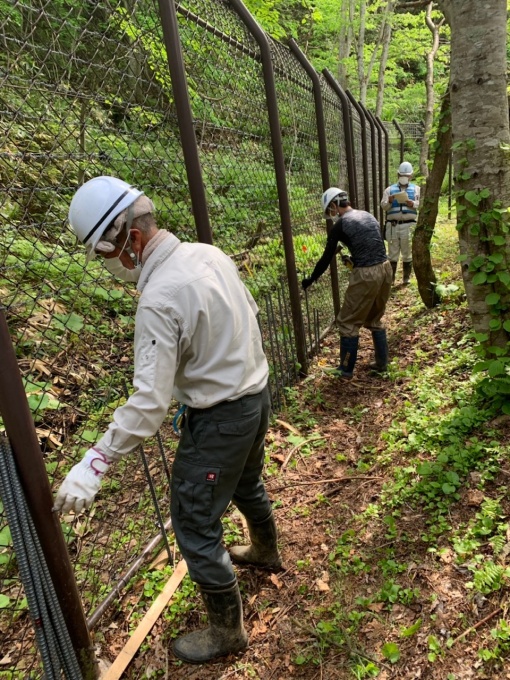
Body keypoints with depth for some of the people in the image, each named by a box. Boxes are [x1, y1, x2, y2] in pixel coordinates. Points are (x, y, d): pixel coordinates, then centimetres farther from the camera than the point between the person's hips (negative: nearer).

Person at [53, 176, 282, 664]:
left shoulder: (159, 299, -28)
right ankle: (266, 551, 59)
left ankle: (226, 632, 29)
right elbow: (249, 313, 10)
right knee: (246, 483, 32)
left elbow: (149, 401, -28)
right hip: (256, 393, 9)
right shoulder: (208, 253, -3)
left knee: (195, 525, 9)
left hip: (220, 418, -9)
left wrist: (95, 463, -22)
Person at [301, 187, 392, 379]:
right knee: (375, 319, 23)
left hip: (366, 275, -7)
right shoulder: (368, 216, 14)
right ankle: (381, 363, 30)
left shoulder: (340, 225, -5)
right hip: (385, 269, 7)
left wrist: (310, 280, 13)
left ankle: (346, 370, 16)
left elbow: (326, 258, 0)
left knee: (349, 322, 8)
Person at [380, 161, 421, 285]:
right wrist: (389, 202, -18)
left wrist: (413, 204, -17)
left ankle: (407, 278, 12)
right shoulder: (389, 189, 13)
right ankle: (390, 278, 9)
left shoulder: (416, 189, 13)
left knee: (408, 253, 4)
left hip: (409, 225, 0)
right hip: (392, 225, 1)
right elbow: (383, 206, 3)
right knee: (392, 253, 4)